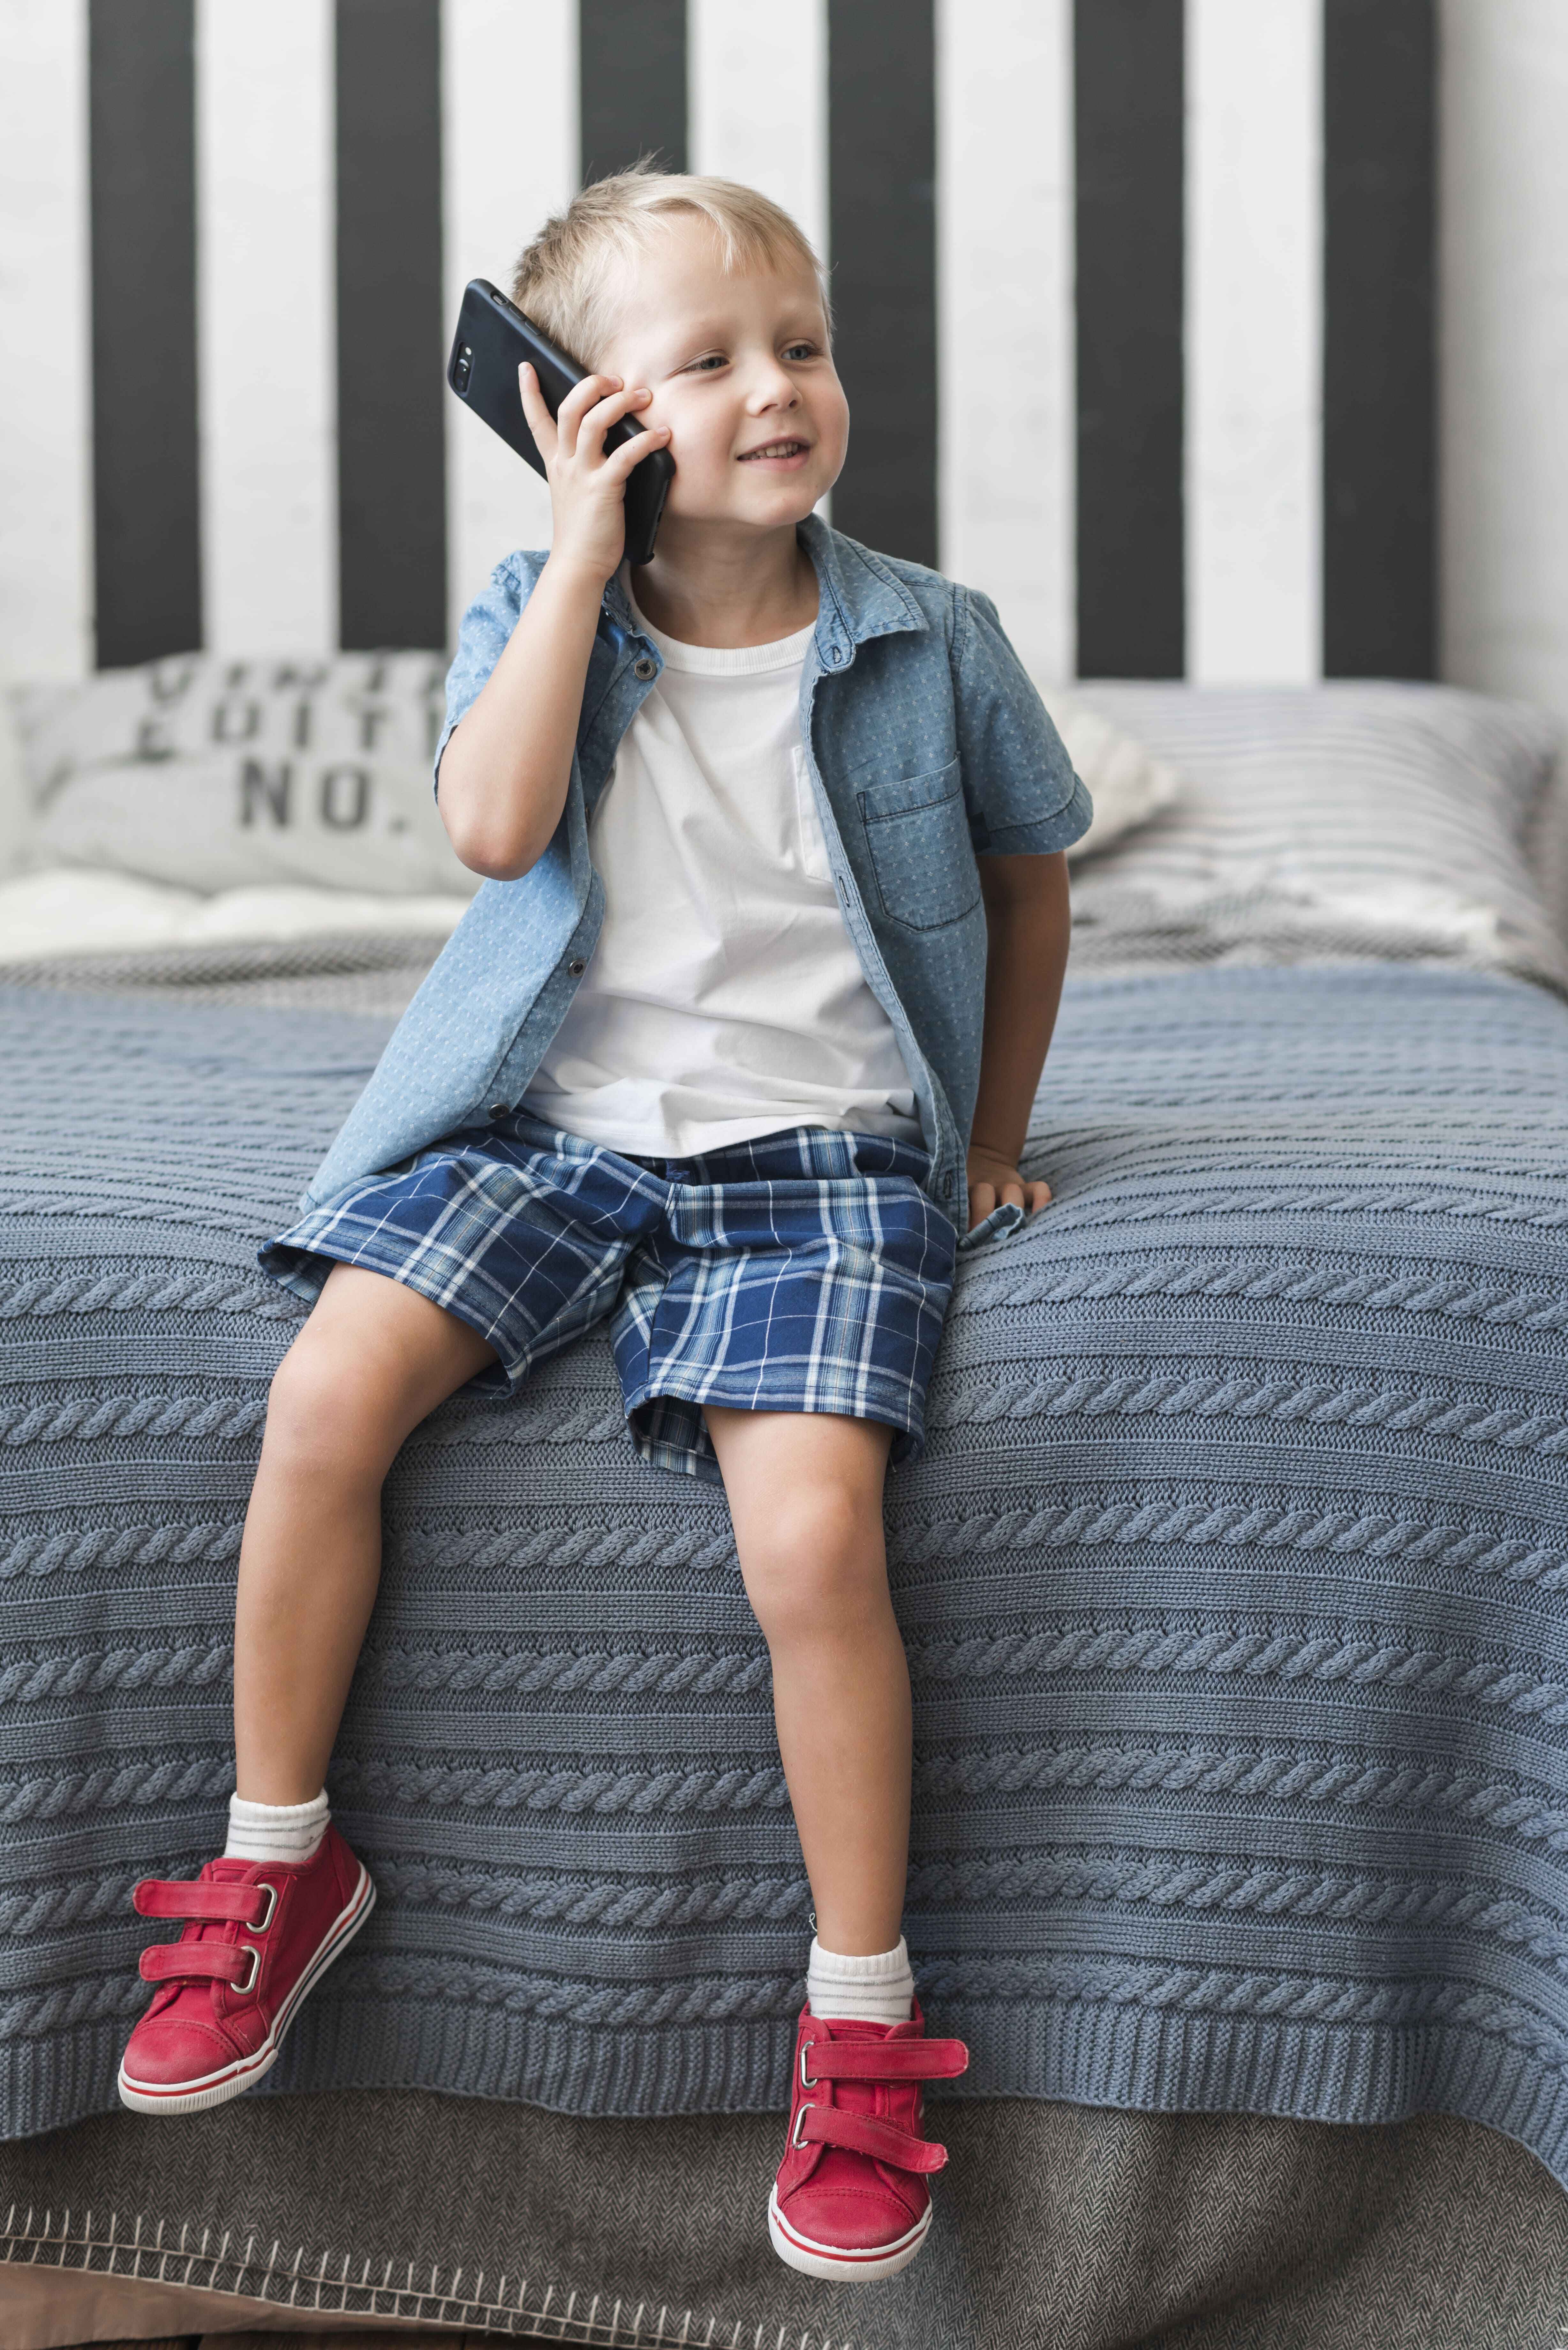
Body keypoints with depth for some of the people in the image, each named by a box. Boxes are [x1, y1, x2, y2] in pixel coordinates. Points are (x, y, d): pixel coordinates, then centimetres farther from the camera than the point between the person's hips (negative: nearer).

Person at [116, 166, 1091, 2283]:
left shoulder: (930, 640, 0)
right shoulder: (539, 611, 1)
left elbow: (1028, 872, 16)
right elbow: (495, 827, -19)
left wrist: (991, 1140, 16)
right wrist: (587, 555, -16)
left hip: (819, 1154, -2)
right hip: (558, 1127, 2)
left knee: (812, 1531, -25)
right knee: (328, 1393, -20)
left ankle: (862, 2024, -7)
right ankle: (277, 1862, 1)